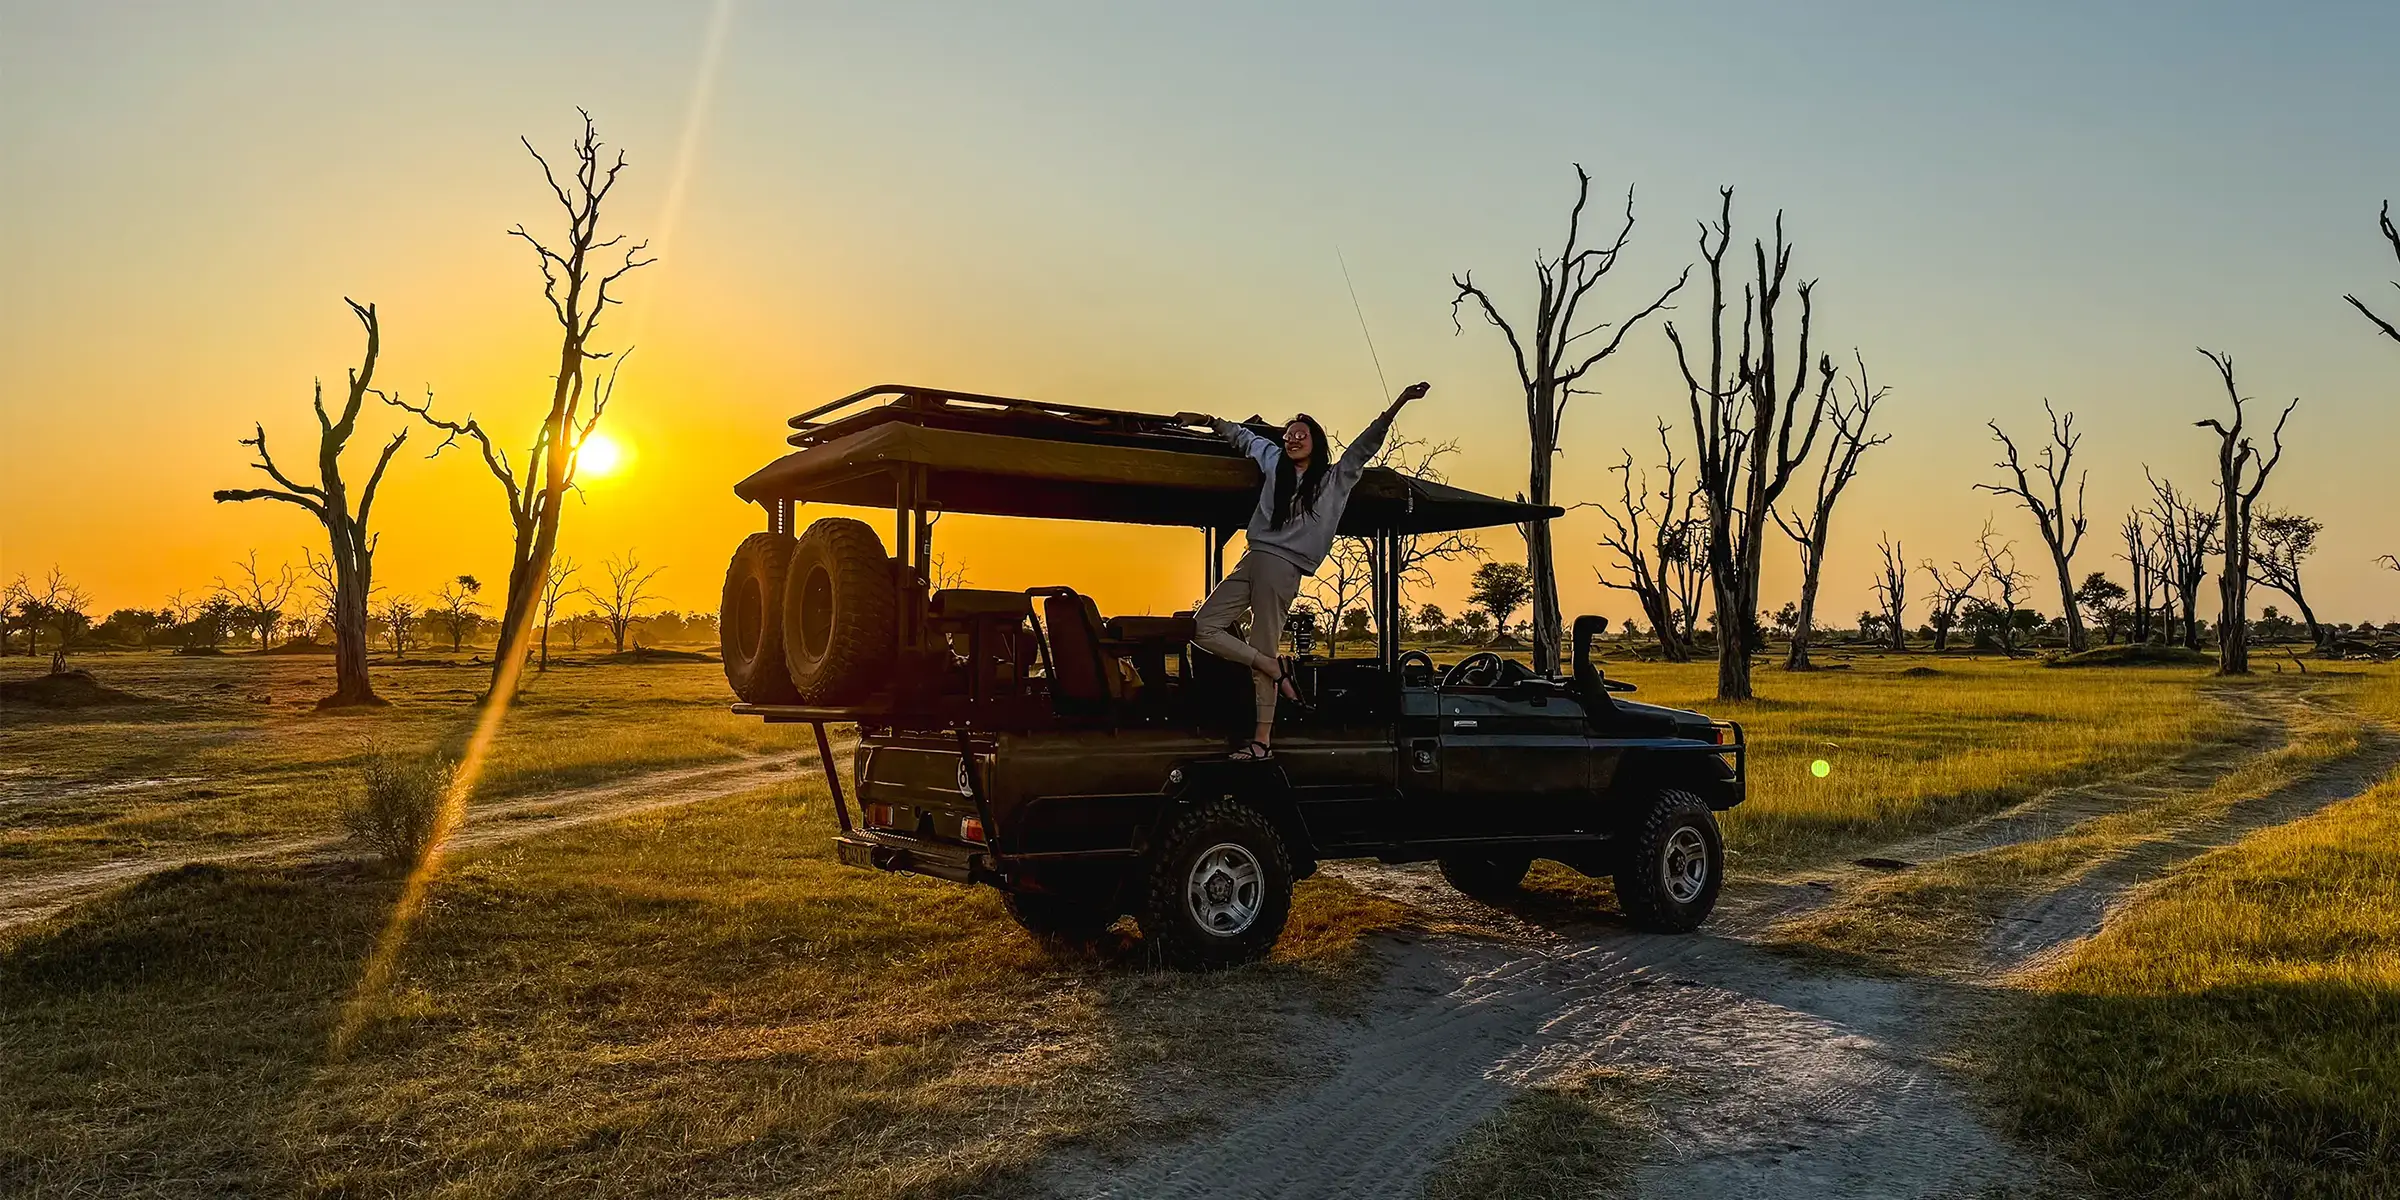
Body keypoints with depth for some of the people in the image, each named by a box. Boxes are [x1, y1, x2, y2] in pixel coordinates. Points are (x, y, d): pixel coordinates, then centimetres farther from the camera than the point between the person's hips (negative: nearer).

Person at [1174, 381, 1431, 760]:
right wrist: (1207, 420, 35)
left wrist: (1399, 403, -12)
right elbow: (1244, 437, 33)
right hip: (1251, 560, 6)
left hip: (1282, 568, -6)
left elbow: (1366, 444, -2)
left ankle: (1263, 740, -3)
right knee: (1203, 627, -1)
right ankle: (1277, 669, 7)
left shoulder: (1335, 479, 6)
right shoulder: (1275, 463, 19)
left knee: (1263, 649, -7)